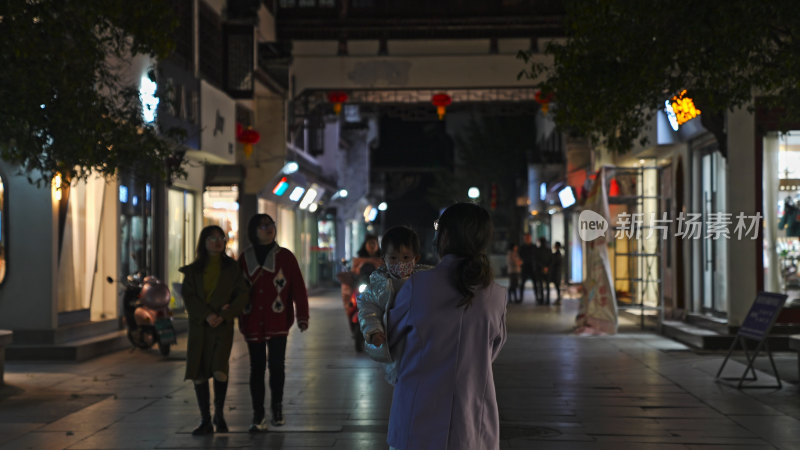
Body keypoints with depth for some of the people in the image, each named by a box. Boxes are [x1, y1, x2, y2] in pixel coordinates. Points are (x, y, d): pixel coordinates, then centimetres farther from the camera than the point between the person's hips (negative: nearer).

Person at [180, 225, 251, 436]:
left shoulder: (232, 268, 5)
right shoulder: (193, 270, 7)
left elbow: (243, 294, 0)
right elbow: (188, 296, -2)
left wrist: (225, 315, -13)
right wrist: (207, 315, -16)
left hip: (223, 326, -2)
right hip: (199, 326, 2)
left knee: (219, 371, -17)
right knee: (198, 374, 1)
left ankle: (219, 414, 6)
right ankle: (205, 421, 12)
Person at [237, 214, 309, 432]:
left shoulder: (285, 256, 0)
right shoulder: (244, 258, 5)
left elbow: (298, 288, -2)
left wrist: (302, 316, -8)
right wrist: (239, 320, 5)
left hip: (278, 323, -1)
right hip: (253, 323, 1)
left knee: (276, 365, 1)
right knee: (256, 369, 3)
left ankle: (277, 409, 19)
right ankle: (258, 416, 7)